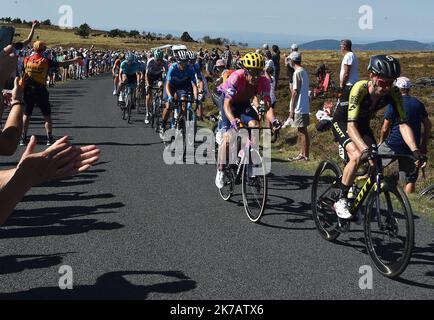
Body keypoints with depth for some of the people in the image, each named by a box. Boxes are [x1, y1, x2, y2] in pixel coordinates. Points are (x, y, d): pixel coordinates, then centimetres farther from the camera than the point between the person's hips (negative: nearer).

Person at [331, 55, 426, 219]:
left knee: (373, 162, -10)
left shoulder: (393, 93, -24)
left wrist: (415, 150, -39)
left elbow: (403, 124, -25)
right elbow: (351, 125, -43)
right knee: (357, 156, -28)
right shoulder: (360, 88, -37)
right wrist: (366, 149, -57)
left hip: (363, 123, 5)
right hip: (342, 121, -5)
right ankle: (341, 201, -13)